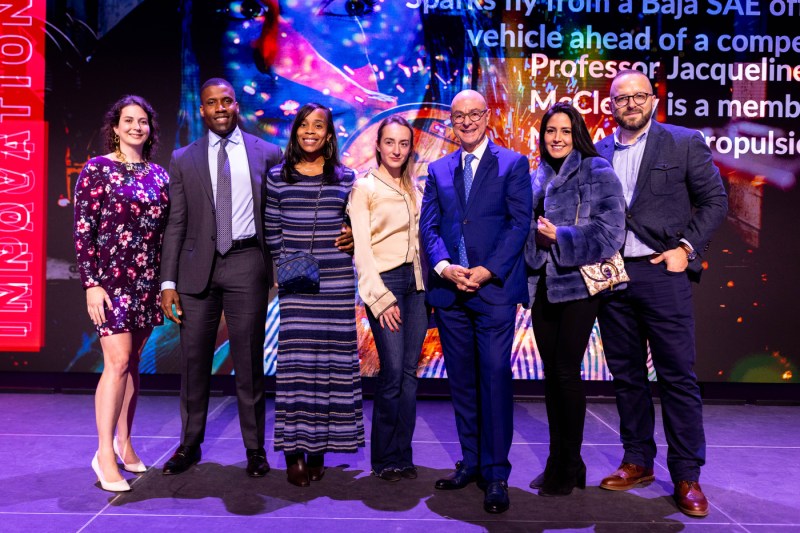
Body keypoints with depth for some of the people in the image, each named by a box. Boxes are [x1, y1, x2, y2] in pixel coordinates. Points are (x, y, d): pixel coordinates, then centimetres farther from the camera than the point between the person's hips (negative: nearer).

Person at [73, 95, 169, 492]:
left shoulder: (158, 175, 11)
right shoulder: (97, 169, -2)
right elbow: (82, 231, -6)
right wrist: (91, 283, -12)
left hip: (147, 280, 5)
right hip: (110, 278, -5)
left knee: (132, 363, 10)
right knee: (118, 362, -10)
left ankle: (124, 443, 22)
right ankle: (105, 454, 1)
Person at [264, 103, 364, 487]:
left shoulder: (345, 177, 9)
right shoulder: (278, 176, 8)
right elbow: (271, 229, 9)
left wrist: (349, 244, -2)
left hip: (335, 281, 1)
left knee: (331, 359, 2)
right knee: (294, 360, -3)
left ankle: (319, 448, 13)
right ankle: (294, 451, 5)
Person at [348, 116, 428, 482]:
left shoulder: (414, 190, 16)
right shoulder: (364, 188, 1)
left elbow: (422, 241, 16)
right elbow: (362, 249, -6)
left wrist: (429, 287, 5)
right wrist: (380, 298, -13)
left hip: (416, 282, 5)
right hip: (385, 282, -5)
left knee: (409, 372, 5)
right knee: (392, 372, -8)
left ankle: (402, 456, 15)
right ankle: (384, 458, 9)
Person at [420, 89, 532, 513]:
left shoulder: (513, 164, 5)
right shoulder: (438, 170, 16)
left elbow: (520, 223, -3)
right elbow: (428, 226, 9)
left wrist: (487, 270, -13)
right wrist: (444, 267, -9)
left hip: (494, 287, -4)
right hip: (449, 289, 4)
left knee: (495, 376, -6)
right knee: (461, 380, 9)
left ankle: (496, 473, 4)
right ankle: (471, 462, 21)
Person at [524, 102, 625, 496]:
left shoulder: (597, 172, -3)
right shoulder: (537, 177, 15)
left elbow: (610, 232, -11)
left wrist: (559, 236, -15)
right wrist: (535, 233, -4)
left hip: (578, 284, -6)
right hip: (543, 284, 6)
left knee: (567, 372, -4)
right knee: (551, 373, 10)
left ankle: (569, 466, 13)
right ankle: (558, 461, 23)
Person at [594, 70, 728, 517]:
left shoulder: (685, 142, 3)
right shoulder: (597, 153, 10)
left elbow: (715, 199, 3)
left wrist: (686, 248, -6)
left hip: (661, 273, -3)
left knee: (678, 376, 1)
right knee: (626, 375, 11)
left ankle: (687, 476, 13)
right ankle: (638, 461, 24)